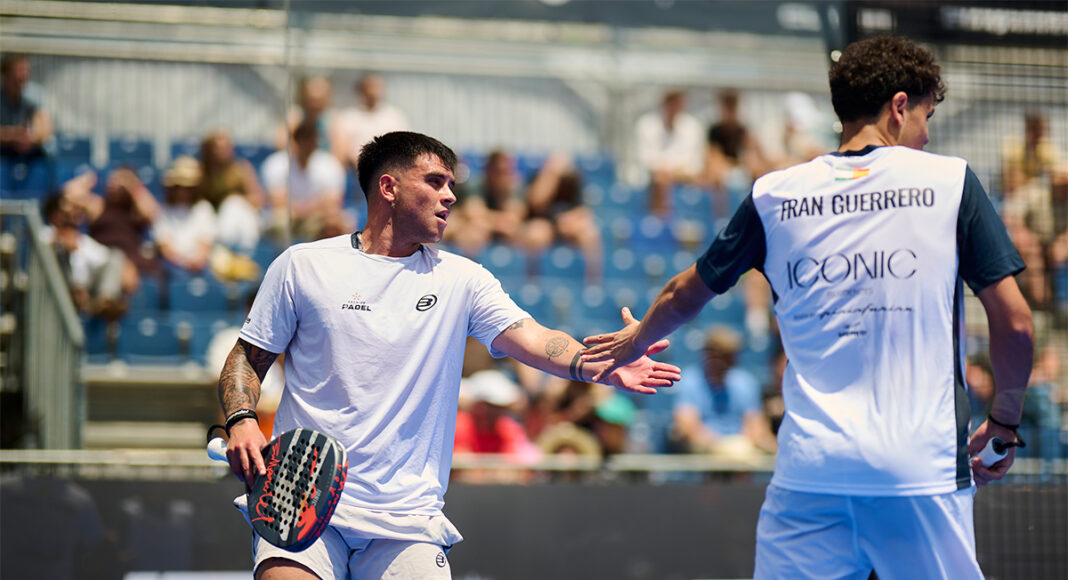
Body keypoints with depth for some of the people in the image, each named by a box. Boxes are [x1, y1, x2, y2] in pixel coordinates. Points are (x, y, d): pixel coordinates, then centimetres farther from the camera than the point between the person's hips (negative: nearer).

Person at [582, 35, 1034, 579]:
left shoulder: (773, 195, 8)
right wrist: (1005, 420, 14)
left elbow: (684, 295, 21)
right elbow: (1014, 323, -1)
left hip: (808, 470, 2)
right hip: (923, 469, -2)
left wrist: (638, 338, 42)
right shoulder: (951, 181, 1)